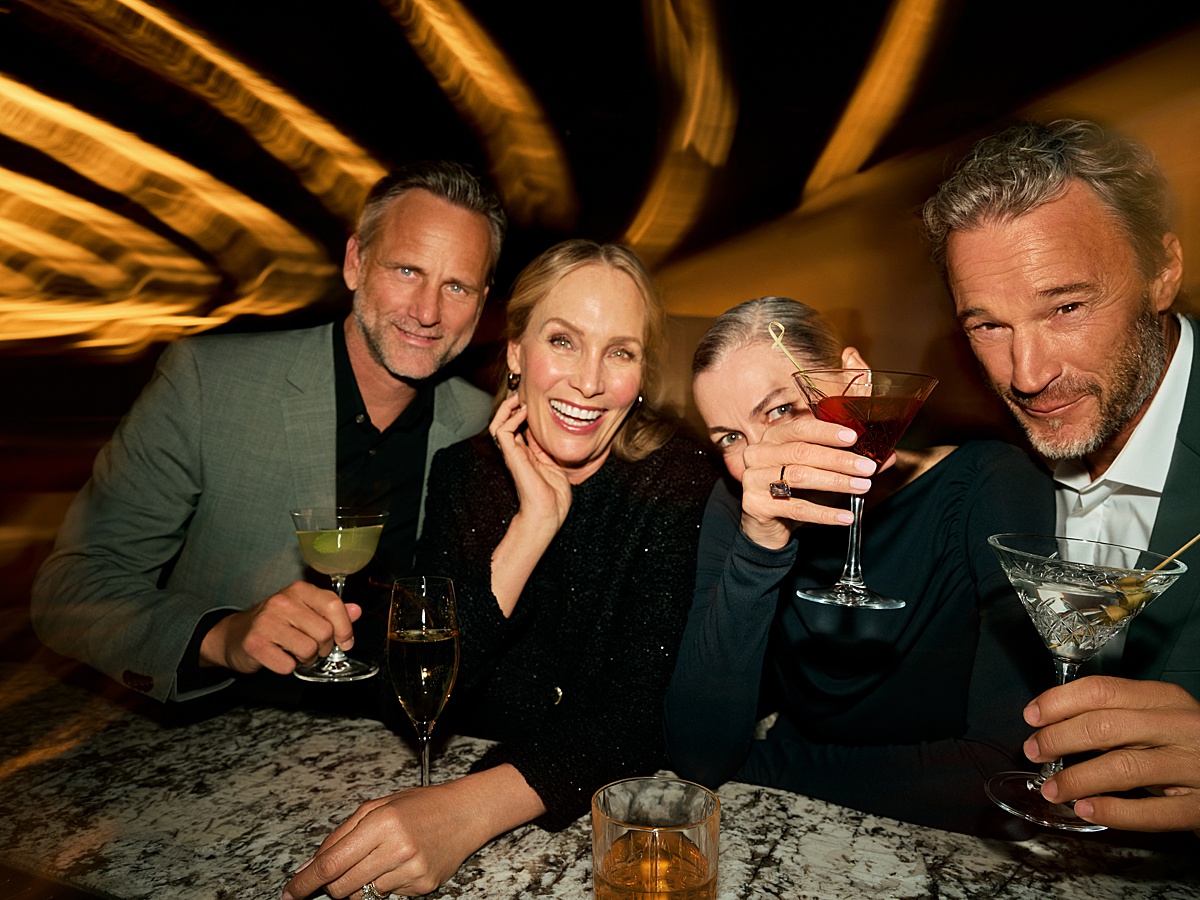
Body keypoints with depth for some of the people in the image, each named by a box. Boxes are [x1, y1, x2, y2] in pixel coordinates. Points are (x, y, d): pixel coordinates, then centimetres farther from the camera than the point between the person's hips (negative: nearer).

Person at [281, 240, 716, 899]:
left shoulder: (675, 476, -11)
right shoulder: (461, 470, -3)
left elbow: (646, 713, -18)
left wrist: (475, 807, -32)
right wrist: (534, 523, -19)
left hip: (613, 802, -1)